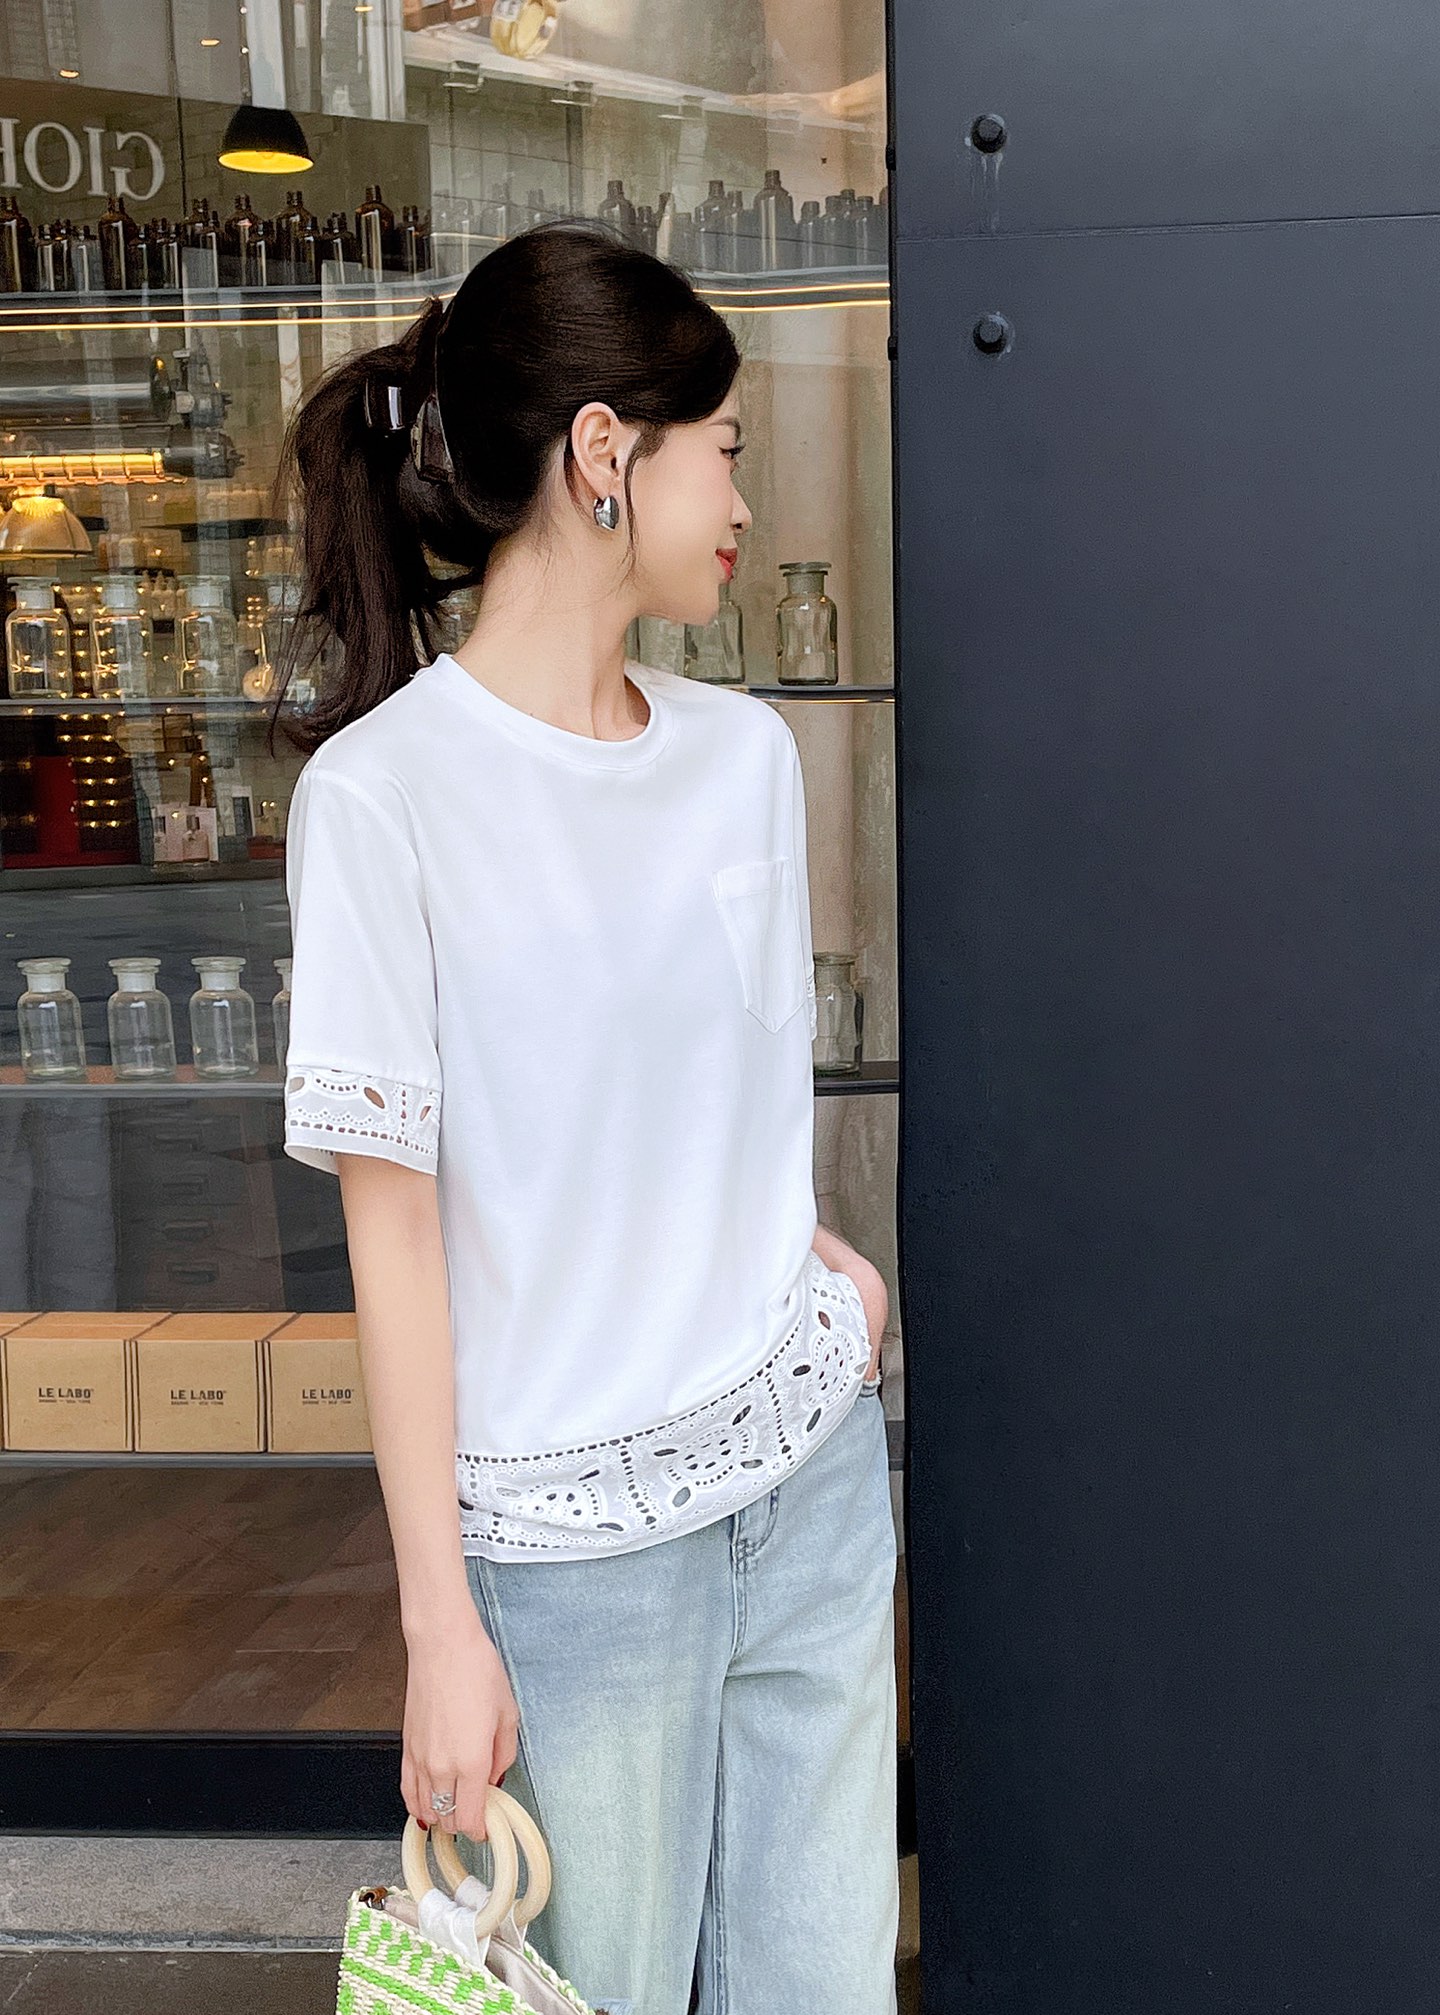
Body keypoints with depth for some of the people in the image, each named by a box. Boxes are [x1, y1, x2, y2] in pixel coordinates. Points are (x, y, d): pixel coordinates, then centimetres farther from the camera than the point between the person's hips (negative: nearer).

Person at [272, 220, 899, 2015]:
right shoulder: (382, 792, -13)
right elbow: (394, 1228, -12)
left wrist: (812, 1254, 0)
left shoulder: (746, 752, 5)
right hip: (577, 1529, -5)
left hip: (813, 1465, 5)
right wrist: (441, 1623, -11)